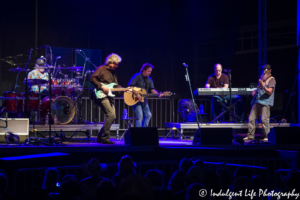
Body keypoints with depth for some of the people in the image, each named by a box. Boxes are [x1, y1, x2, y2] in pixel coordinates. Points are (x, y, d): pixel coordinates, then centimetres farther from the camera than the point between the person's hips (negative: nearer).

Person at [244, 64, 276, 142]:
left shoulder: (271, 79, -2)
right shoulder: (262, 78, 23)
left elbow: (269, 91, -13)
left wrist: (262, 86, -27)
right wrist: (255, 91, 13)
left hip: (265, 103, -8)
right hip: (257, 101, 8)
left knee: (264, 120, -13)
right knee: (251, 118, 3)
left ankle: (266, 137, -6)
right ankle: (250, 136, 8)